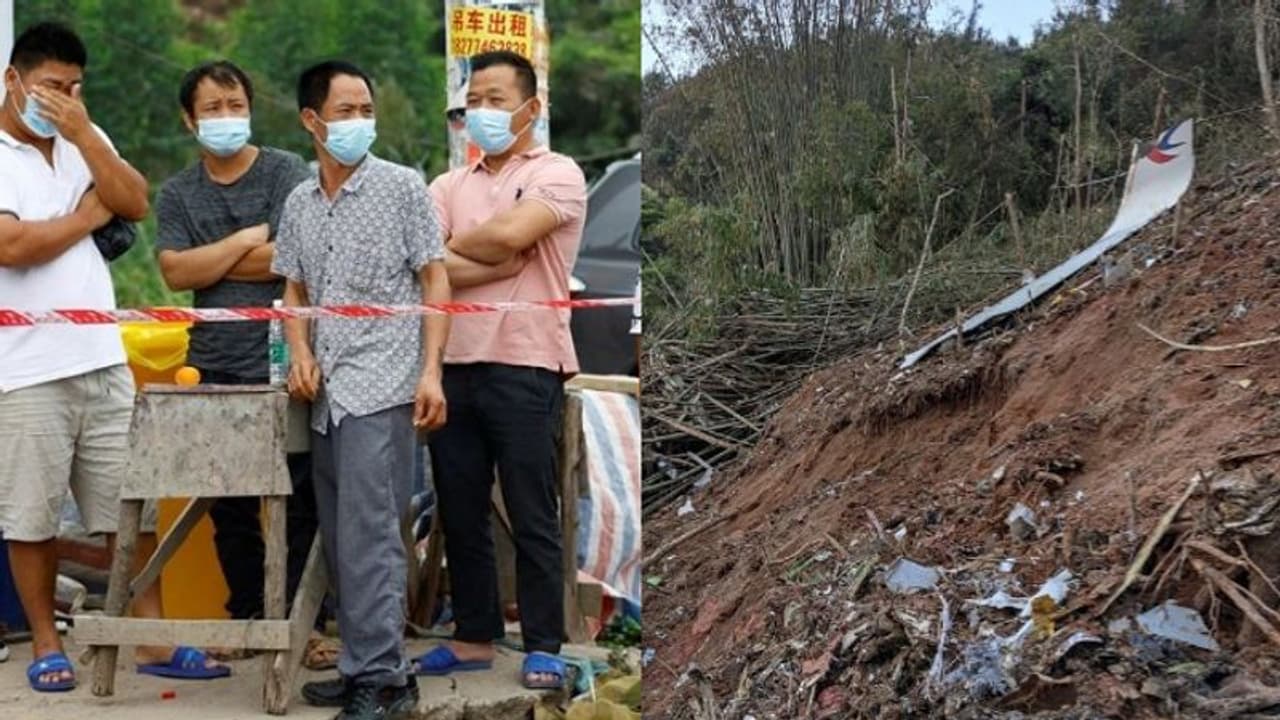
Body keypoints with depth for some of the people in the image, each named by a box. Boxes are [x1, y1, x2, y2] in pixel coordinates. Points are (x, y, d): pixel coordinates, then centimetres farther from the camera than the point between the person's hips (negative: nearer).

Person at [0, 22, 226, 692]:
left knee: (132, 507, 7)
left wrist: (84, 136, -9)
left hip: (104, 360, 5)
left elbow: (136, 204, 1)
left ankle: (152, 641, 13)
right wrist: (89, 214, -4)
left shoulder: (84, 139, 12)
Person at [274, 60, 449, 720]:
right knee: (339, 537, 10)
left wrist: (431, 371, -11)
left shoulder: (402, 186, -1)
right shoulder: (298, 203, 12)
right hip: (326, 392, 6)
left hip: (381, 387, -6)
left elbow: (434, 281, -2)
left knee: (369, 533, -11)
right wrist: (300, 355, 1)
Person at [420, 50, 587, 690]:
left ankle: (543, 648, 7)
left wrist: (453, 247, 0)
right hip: (454, 365, 5)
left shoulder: (557, 175, 0)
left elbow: (508, 233, -18)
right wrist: (499, 266, -12)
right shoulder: (448, 186, 14)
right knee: (460, 515, 10)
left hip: (524, 367, -5)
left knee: (532, 517, 0)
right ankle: (474, 637, 20)